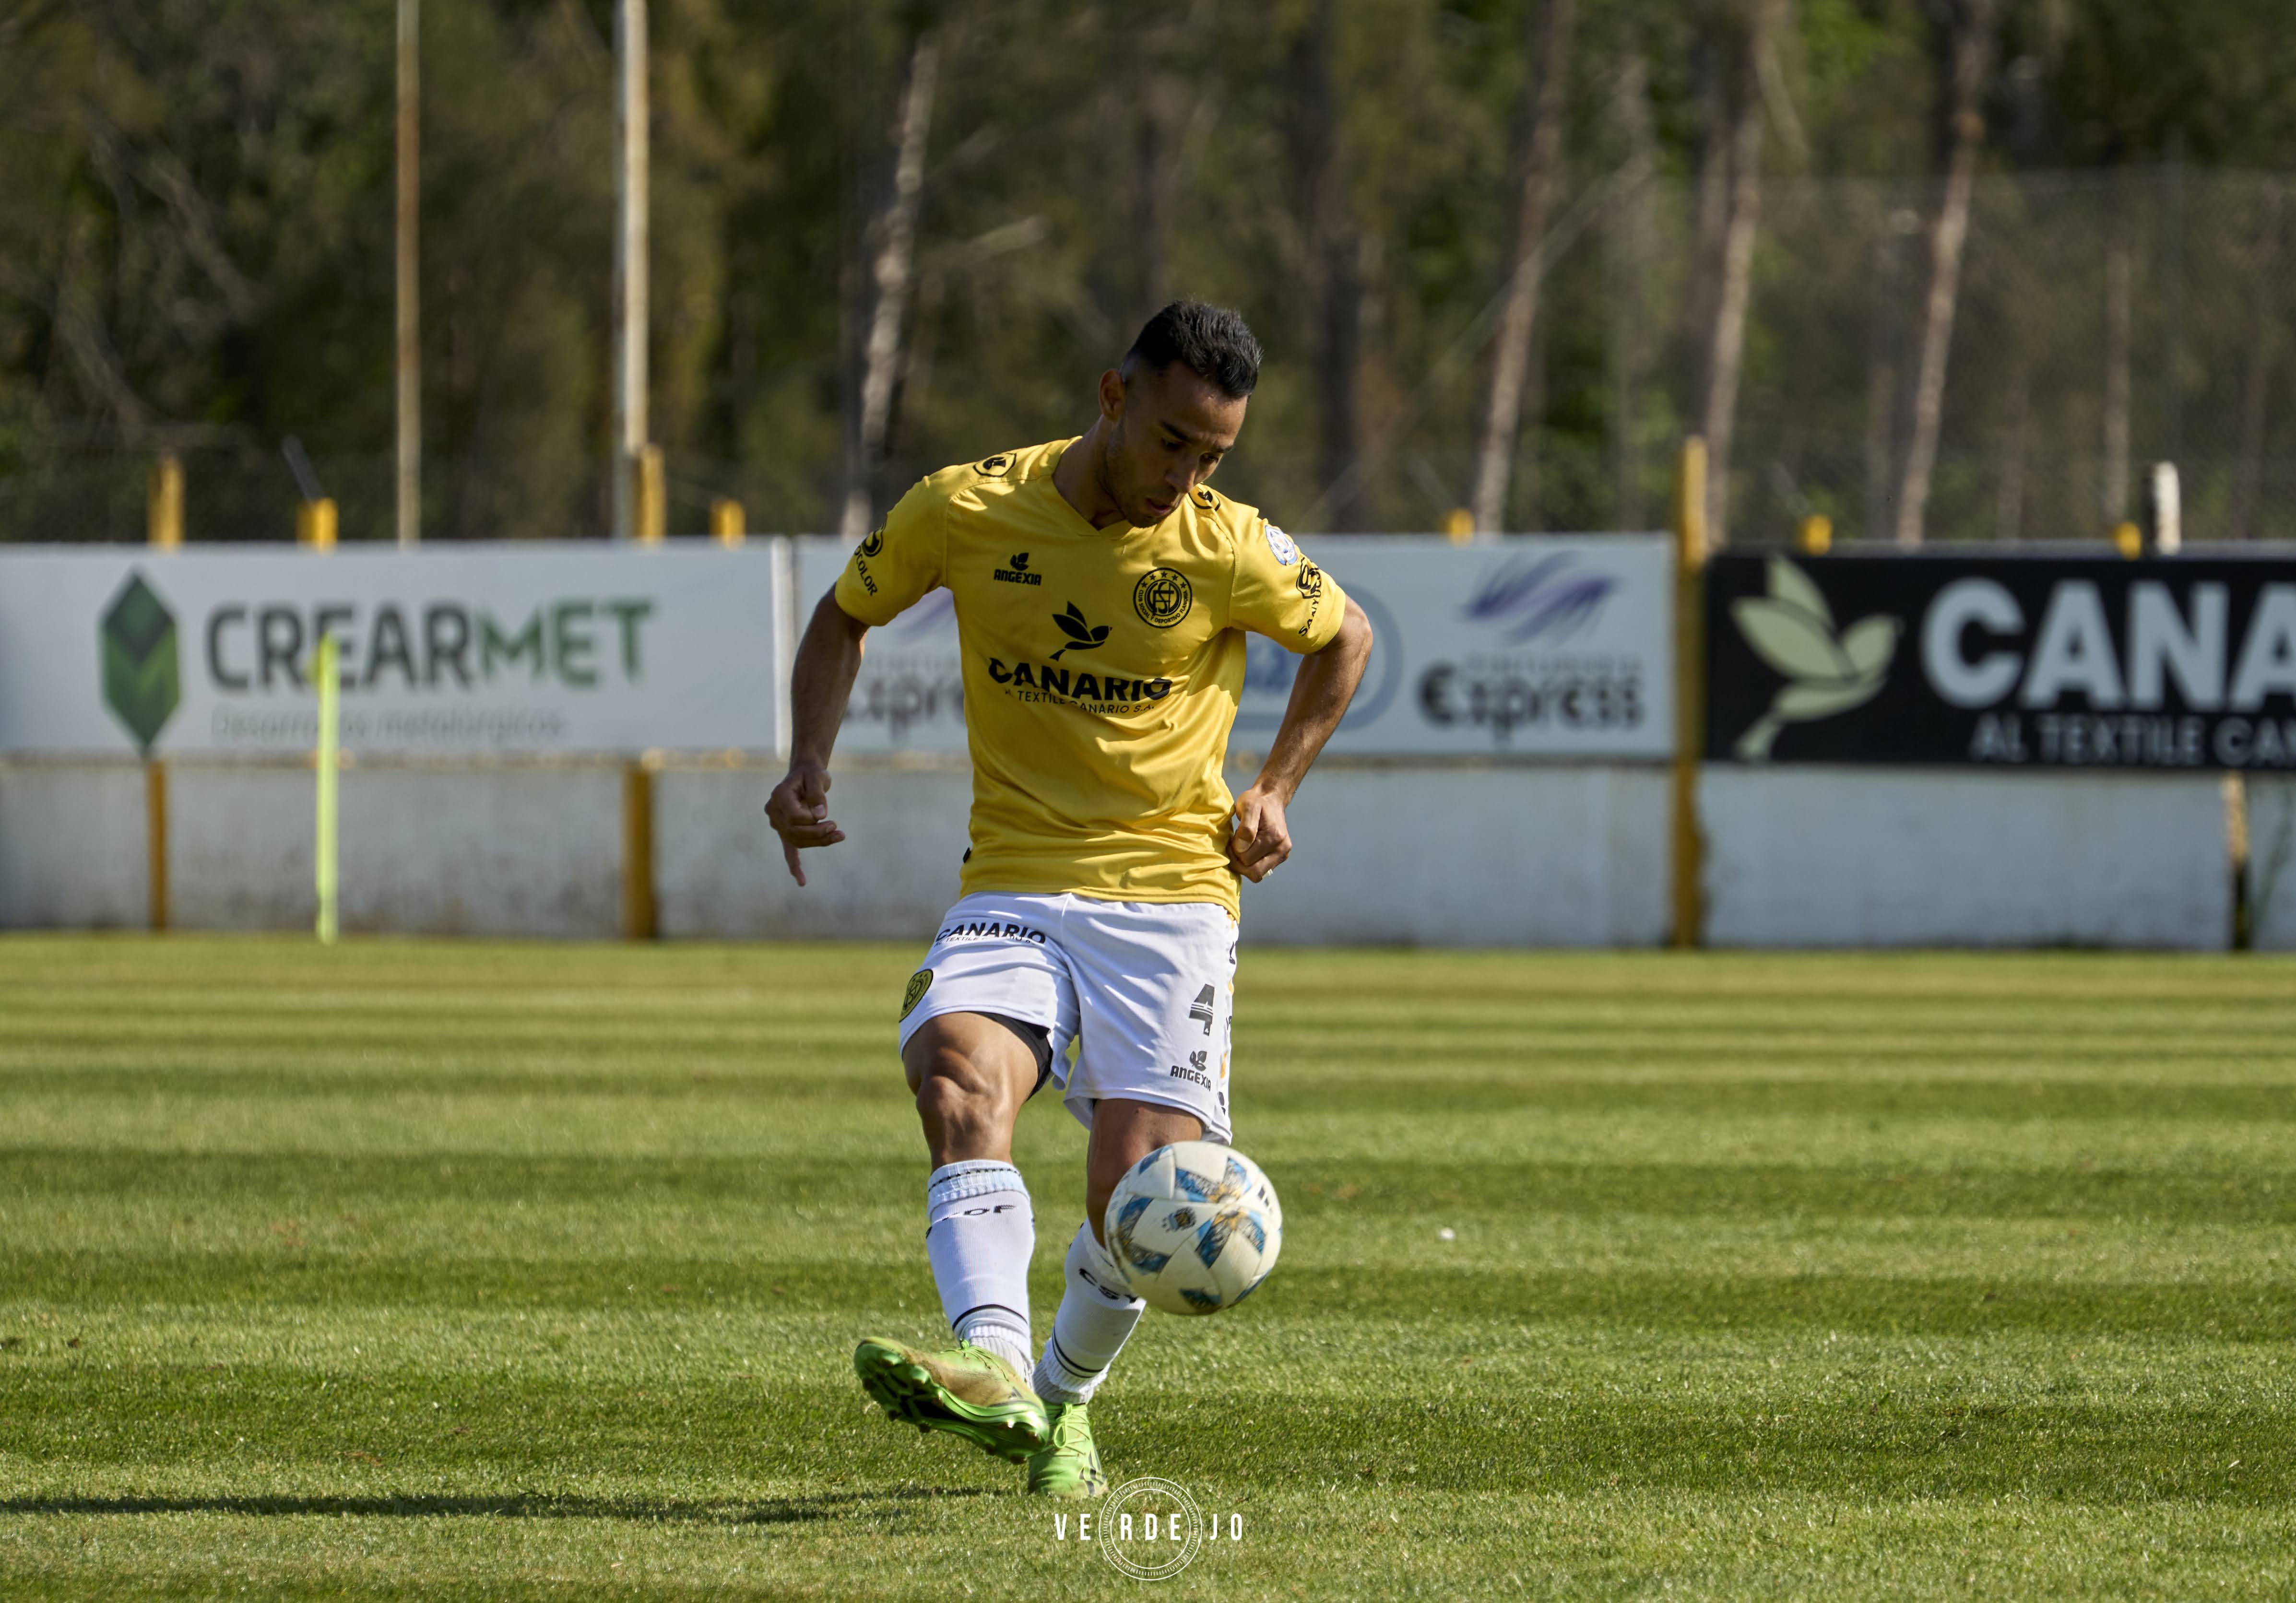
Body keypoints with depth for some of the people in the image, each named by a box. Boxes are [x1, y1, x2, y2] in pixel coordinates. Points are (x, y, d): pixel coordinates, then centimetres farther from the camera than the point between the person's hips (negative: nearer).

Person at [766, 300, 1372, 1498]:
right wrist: (809, 764, -1)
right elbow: (846, 614, 13)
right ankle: (993, 1368, -47)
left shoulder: (1228, 550, -6)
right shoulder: (969, 510, -4)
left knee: (1137, 1194, -12)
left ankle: (1064, 1399, 19)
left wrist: (1275, 790, 6)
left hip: (1173, 893, -1)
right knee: (959, 1076, -31)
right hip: (1015, 889, 1)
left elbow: (1345, 637, 15)